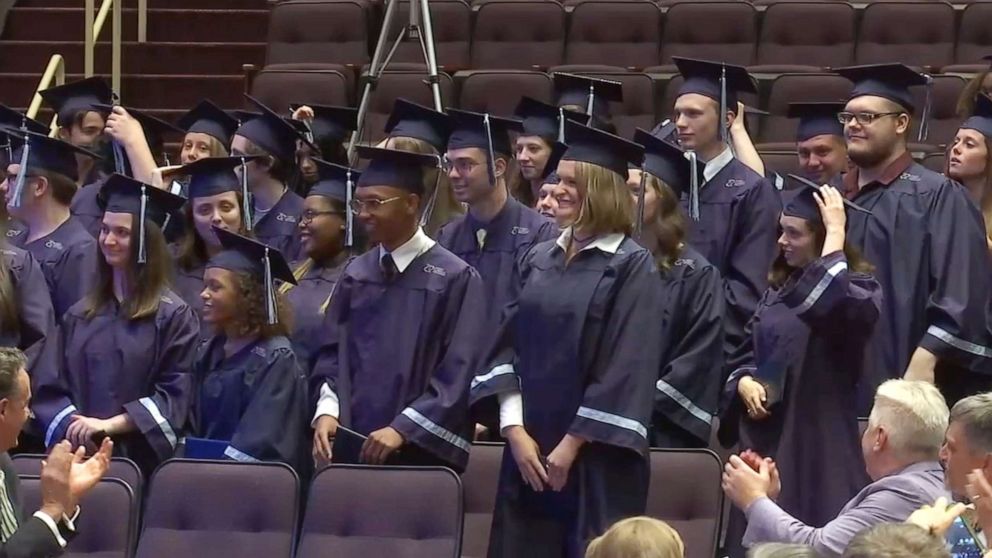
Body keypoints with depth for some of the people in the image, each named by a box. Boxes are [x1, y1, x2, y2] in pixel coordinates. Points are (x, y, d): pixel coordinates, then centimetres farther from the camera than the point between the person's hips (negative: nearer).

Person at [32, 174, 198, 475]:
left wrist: (110, 425, -16)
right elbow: (52, 387, 10)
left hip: (140, 458, -4)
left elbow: (174, 396, -8)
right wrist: (71, 426, -10)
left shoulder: (173, 316, -1)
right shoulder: (80, 315, 14)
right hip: (78, 455, 4)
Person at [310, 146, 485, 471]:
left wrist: (401, 430, -16)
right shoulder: (355, 276, 10)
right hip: (352, 446, 4)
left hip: (421, 453, -4)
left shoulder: (454, 278, -6)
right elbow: (332, 353, 11)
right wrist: (327, 411, -7)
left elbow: (457, 373, -10)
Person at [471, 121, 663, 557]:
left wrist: (571, 445, -14)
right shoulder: (540, 259, 11)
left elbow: (627, 368, -12)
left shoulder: (631, 267, -6)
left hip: (596, 460, -5)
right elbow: (508, 347, 7)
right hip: (530, 452, 5)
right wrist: (515, 431, -6)